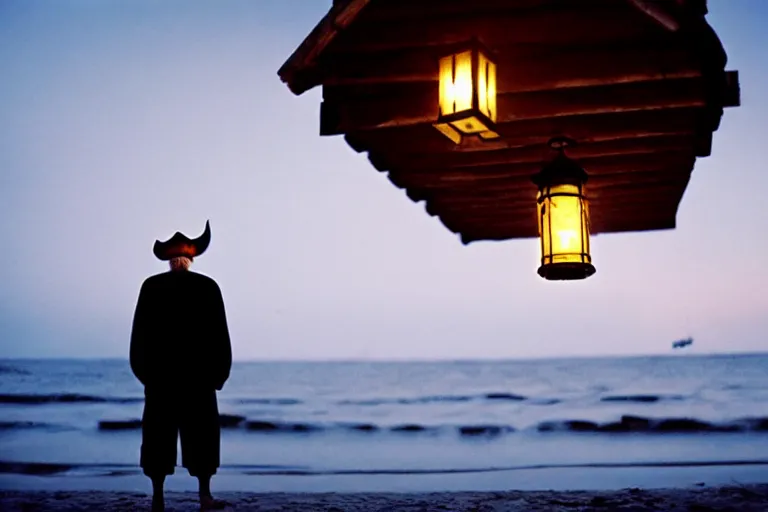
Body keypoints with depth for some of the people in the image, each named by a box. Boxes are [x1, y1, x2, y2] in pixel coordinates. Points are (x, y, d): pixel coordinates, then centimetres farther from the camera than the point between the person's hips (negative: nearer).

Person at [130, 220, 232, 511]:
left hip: (160, 374, 1)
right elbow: (219, 336, -1)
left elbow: (139, 335, 1)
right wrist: (219, 373, 6)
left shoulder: (151, 287, 0)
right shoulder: (207, 287, -2)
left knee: (159, 435, 6)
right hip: (199, 374, -1)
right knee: (201, 433, 7)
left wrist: (144, 372, 10)